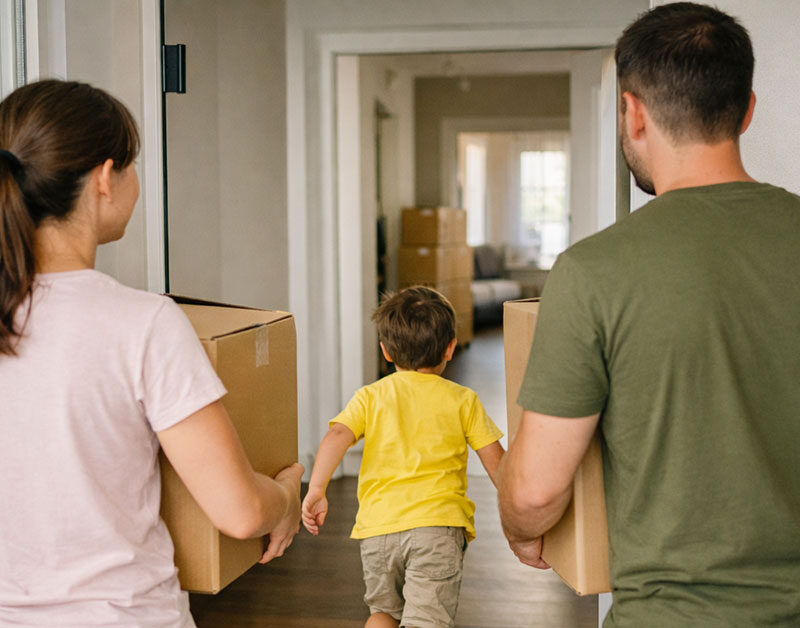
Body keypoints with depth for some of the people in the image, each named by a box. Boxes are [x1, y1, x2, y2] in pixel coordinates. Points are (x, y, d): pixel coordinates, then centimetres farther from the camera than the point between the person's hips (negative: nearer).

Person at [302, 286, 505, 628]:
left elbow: (337, 436, -6)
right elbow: (495, 460, 10)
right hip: (437, 523, -2)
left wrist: (316, 491, -11)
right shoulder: (463, 400, 10)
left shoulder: (369, 397, 11)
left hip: (378, 526, 2)